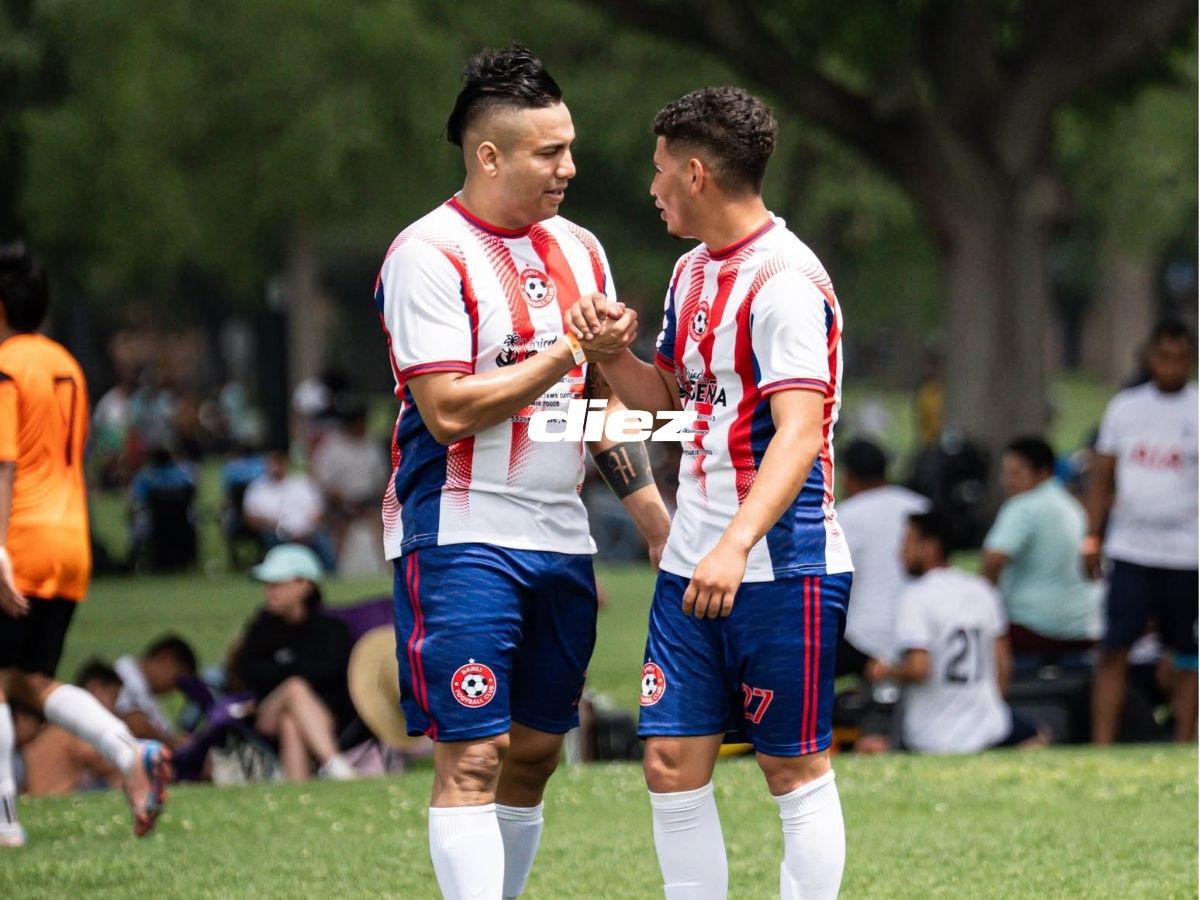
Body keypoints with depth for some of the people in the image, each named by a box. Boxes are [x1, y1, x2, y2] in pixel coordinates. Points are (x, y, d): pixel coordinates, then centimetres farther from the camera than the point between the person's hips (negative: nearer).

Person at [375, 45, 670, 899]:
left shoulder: (578, 250, 12)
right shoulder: (428, 255, -11)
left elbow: (606, 403, 19)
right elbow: (450, 410, -17)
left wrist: (659, 522, 15)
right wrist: (571, 354, -16)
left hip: (561, 540, 7)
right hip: (461, 535, -7)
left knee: (535, 751, 9)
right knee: (473, 756, -10)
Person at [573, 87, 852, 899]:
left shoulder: (784, 282, -15)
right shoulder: (693, 271, 13)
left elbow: (799, 433, -24)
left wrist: (736, 545, -36)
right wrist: (610, 353, 5)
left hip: (783, 566, -8)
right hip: (693, 563, 8)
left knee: (796, 770, 0)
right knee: (673, 765, 5)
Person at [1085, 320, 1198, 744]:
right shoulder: (1124, 407, 8)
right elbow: (1102, 478, 13)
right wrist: (1092, 540, 7)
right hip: (1130, 548, 2)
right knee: (1114, 649, -6)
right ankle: (1102, 746, -6)